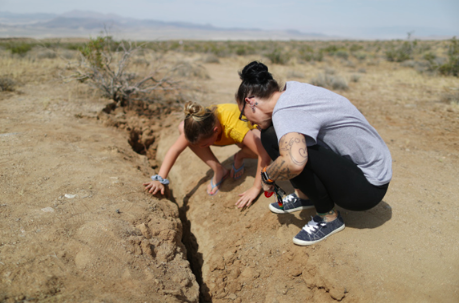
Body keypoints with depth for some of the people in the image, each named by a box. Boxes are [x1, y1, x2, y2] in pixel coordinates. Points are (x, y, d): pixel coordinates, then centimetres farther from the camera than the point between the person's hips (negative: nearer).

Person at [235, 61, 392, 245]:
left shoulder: (284, 111, -27)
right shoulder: (291, 88, 1)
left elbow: (294, 163, -45)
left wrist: (267, 176, -23)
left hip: (368, 187, -9)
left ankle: (329, 217, -8)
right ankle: (304, 196, 17)